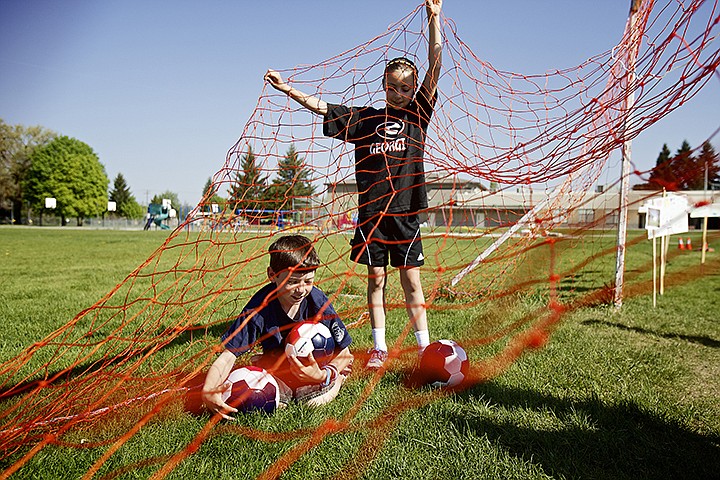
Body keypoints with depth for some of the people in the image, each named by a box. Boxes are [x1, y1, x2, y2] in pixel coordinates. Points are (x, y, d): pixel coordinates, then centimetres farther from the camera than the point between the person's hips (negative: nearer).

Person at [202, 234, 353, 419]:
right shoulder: (259, 308, -25)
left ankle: (338, 377, 11)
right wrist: (208, 392, -41)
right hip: (277, 368, 1)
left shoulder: (318, 301, -23)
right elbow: (228, 356, -24)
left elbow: (344, 351, -15)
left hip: (316, 367, -1)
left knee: (314, 400, -25)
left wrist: (323, 375, -34)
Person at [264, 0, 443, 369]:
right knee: (376, 279, 6)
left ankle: (424, 346, 12)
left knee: (411, 280, 2)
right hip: (371, 211, 1)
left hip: (405, 209, -1)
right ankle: (379, 348, 15)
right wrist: (289, 89, 0)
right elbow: (322, 107, 9)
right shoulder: (364, 118, 10)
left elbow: (435, 68, 1)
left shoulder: (417, 113, 8)